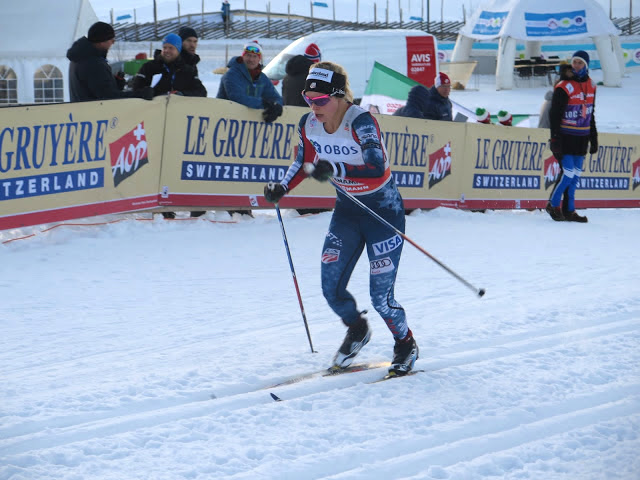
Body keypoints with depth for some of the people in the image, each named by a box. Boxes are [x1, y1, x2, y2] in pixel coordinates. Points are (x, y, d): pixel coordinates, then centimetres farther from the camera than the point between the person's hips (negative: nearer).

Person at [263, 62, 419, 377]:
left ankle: (406, 345, 24)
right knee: (331, 289, -1)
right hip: (346, 209, 6)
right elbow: (303, 163, 9)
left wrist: (335, 169, -54)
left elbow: (378, 169, -42)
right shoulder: (309, 124, -9)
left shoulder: (361, 122, -28)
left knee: (380, 296, -5)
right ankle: (357, 330, 32)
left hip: (383, 209, -6)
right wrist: (281, 189, -9)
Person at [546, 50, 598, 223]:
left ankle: (570, 211, 15)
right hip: (565, 137, -6)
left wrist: (593, 138, 18)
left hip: (581, 138, 6)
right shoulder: (564, 87, -14)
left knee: (576, 175, 8)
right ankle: (553, 205, 9)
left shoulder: (590, 86, 8)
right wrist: (555, 140, -19)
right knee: (568, 174, -10)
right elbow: (554, 116, -14)